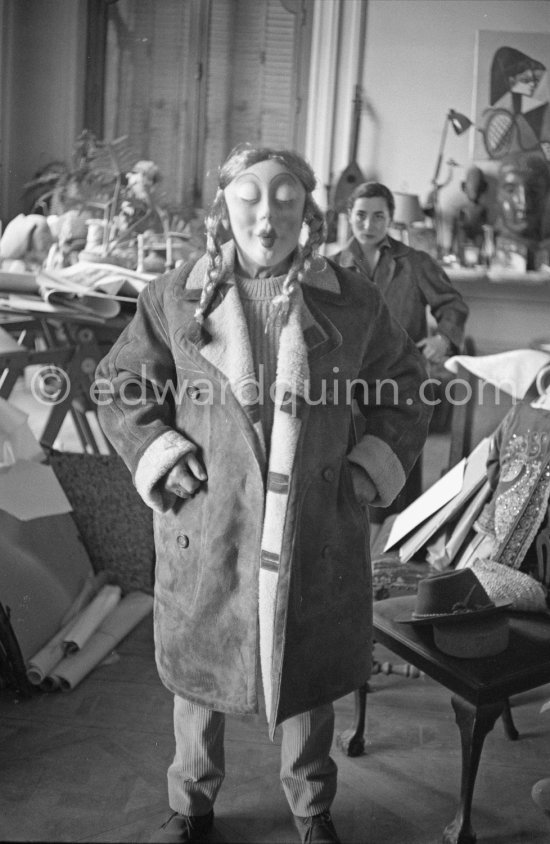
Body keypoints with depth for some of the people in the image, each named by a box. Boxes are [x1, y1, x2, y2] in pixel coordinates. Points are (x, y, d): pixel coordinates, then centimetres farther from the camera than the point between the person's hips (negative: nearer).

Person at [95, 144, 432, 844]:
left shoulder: (353, 304, -2)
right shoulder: (174, 299, -3)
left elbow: (406, 387, 11)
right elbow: (118, 387, 8)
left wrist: (374, 469, 1)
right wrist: (160, 458, -6)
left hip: (318, 537, 1)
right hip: (206, 534, 0)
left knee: (308, 676, 16)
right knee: (199, 677, 15)